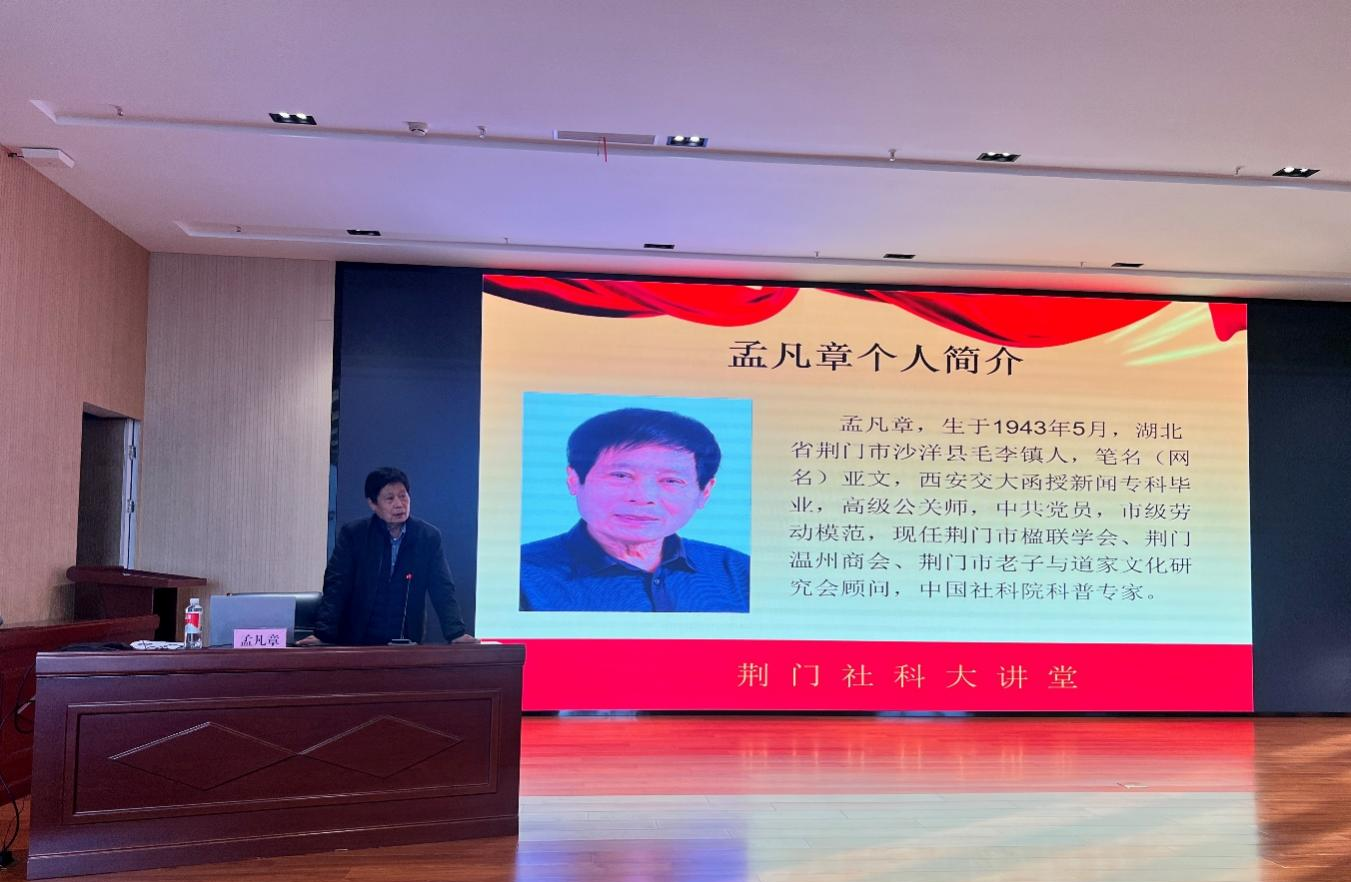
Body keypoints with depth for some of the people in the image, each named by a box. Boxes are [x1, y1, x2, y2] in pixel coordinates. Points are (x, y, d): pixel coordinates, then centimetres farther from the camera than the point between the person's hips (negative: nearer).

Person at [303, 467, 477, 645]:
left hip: (406, 647, 1)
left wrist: (456, 633, -14)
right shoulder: (352, 534, 1)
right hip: (356, 643, -1)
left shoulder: (429, 537, 4)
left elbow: (443, 591, 2)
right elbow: (335, 588, -3)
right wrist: (322, 634, -17)